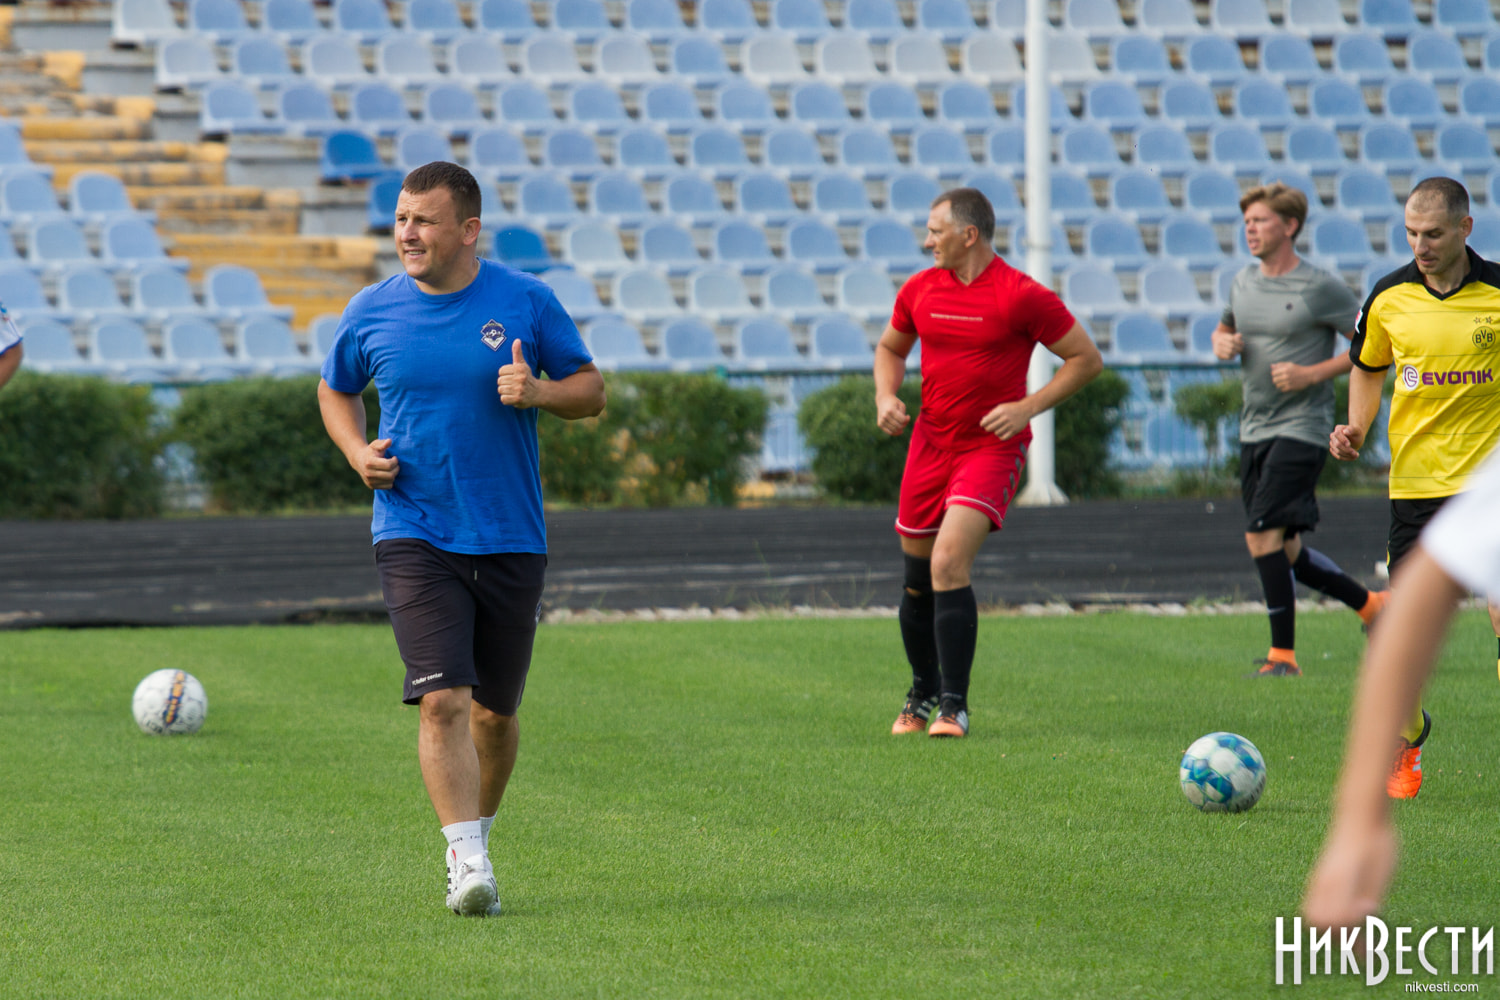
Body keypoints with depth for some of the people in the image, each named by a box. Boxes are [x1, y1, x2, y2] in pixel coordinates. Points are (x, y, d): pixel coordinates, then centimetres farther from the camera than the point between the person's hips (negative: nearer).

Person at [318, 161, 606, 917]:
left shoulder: (525, 302, -2)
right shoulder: (372, 312, 1)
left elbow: (591, 390, 5)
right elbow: (335, 390, 18)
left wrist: (538, 392, -16)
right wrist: (357, 451, -1)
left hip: (510, 540, 1)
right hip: (414, 535, -1)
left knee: (494, 711, 10)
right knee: (442, 701, -16)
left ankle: (475, 833, 34)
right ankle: (468, 862, -16)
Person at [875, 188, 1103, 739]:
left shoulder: (1021, 296, -12)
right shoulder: (920, 290, 4)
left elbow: (1087, 358, -5)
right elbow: (890, 347, 22)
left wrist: (1028, 407, -15)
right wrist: (886, 395, 2)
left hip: (992, 446, -5)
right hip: (930, 441, 5)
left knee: (948, 565, -21)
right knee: (919, 578, 9)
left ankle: (953, 707, -15)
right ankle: (923, 693, 30)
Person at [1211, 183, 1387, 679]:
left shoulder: (1320, 288, -11)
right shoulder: (1243, 283, 9)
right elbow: (1225, 329, 28)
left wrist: (1312, 374, -16)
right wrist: (1222, 343, 3)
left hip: (1302, 428, -8)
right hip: (1255, 429, 8)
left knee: (1263, 536, -17)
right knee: (1283, 553, 11)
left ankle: (1283, 655, -10)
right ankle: (1371, 605, 30)